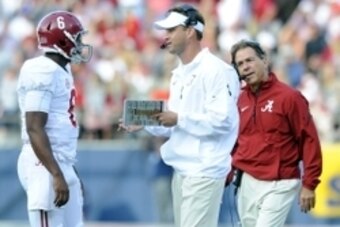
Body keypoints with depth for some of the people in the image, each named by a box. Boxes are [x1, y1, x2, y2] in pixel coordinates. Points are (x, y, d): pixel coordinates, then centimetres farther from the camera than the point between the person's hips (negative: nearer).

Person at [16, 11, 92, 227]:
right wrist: (56, 175, -26)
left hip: (62, 164, 10)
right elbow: (34, 128, -21)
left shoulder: (61, 70, 15)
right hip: (46, 166, -10)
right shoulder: (43, 72, -15)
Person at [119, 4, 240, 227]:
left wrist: (179, 119, -17)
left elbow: (221, 121, -20)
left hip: (204, 172, -10)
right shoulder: (179, 73, 17)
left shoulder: (217, 70, -13)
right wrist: (145, 123, 6)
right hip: (181, 171, 10)